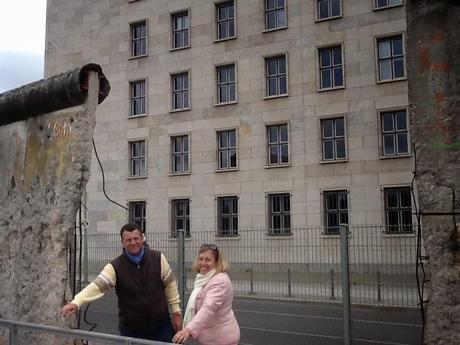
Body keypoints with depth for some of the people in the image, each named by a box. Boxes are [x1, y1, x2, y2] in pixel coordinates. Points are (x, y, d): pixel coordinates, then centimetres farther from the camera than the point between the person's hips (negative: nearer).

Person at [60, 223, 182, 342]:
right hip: (131, 330, -1)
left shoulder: (158, 258, -6)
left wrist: (176, 312, 3)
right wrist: (75, 303, -39)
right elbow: (98, 286, -23)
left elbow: (170, 284, 3)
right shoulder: (115, 267, -12)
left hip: (161, 326, 1)